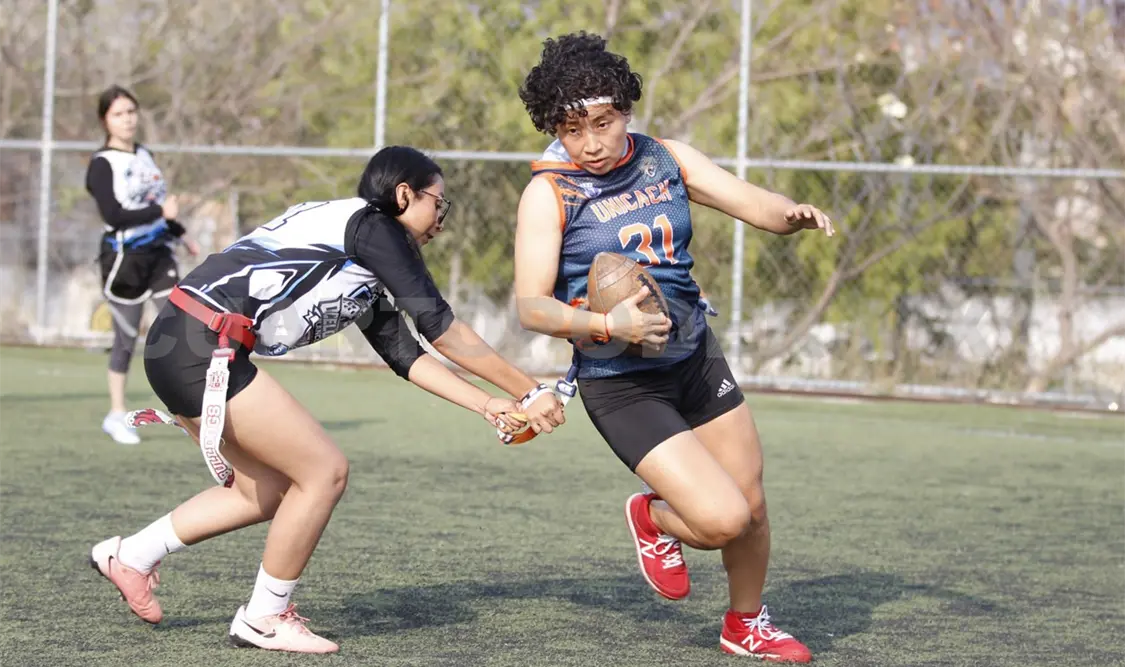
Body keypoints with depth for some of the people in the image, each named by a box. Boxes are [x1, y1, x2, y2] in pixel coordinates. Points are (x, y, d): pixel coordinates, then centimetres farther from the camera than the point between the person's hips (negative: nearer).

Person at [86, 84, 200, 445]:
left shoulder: (145, 156, 13)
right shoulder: (102, 165, -10)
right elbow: (113, 215, -21)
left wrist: (180, 234, 28)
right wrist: (160, 211, -20)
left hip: (158, 253, 6)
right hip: (124, 256, -6)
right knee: (127, 337, 0)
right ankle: (117, 416, 13)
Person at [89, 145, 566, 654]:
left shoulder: (364, 274, 22)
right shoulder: (372, 226, -5)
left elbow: (405, 354, 23)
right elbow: (442, 329, -7)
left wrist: (490, 407, 16)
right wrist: (530, 393, -1)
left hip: (175, 345, 10)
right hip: (202, 347, -10)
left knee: (267, 491, 18)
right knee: (324, 471, -2)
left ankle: (130, 555, 25)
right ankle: (264, 620, 9)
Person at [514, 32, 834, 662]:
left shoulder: (667, 159, 1)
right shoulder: (550, 193, -14)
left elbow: (758, 205, -4)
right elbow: (531, 306, -19)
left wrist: (796, 213, -27)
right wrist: (608, 325, -35)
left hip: (697, 358, 5)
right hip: (621, 386, -5)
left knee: (752, 508, 11)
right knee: (721, 519, -16)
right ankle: (654, 517, 19)